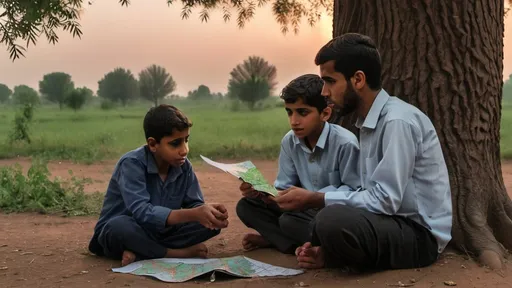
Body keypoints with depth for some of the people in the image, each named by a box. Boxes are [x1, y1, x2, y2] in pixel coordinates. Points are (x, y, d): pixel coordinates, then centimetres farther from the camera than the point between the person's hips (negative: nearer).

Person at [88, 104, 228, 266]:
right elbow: (142, 213, -35)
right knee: (121, 225, -39)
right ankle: (179, 253, -21)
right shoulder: (132, 164, -23)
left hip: (159, 234, 5)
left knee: (210, 223, -15)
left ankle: (138, 253, -21)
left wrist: (206, 212, -30)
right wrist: (193, 214, -44)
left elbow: (194, 204, -4)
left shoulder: (184, 166, -5)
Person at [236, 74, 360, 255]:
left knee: (289, 221, -35)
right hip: (307, 208, 8)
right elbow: (284, 188, 0)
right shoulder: (289, 141, -1)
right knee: (246, 205, -7)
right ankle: (301, 248, -16)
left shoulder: (345, 143, -20)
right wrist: (261, 192, -22)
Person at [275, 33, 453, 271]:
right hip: (394, 222, 9)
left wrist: (314, 199, -19)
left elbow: (385, 200, -25)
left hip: (419, 234, -9)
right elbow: (373, 197, 7)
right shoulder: (370, 122, 8)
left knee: (332, 219, -32)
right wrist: (328, 250, -3)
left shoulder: (397, 121, -20)